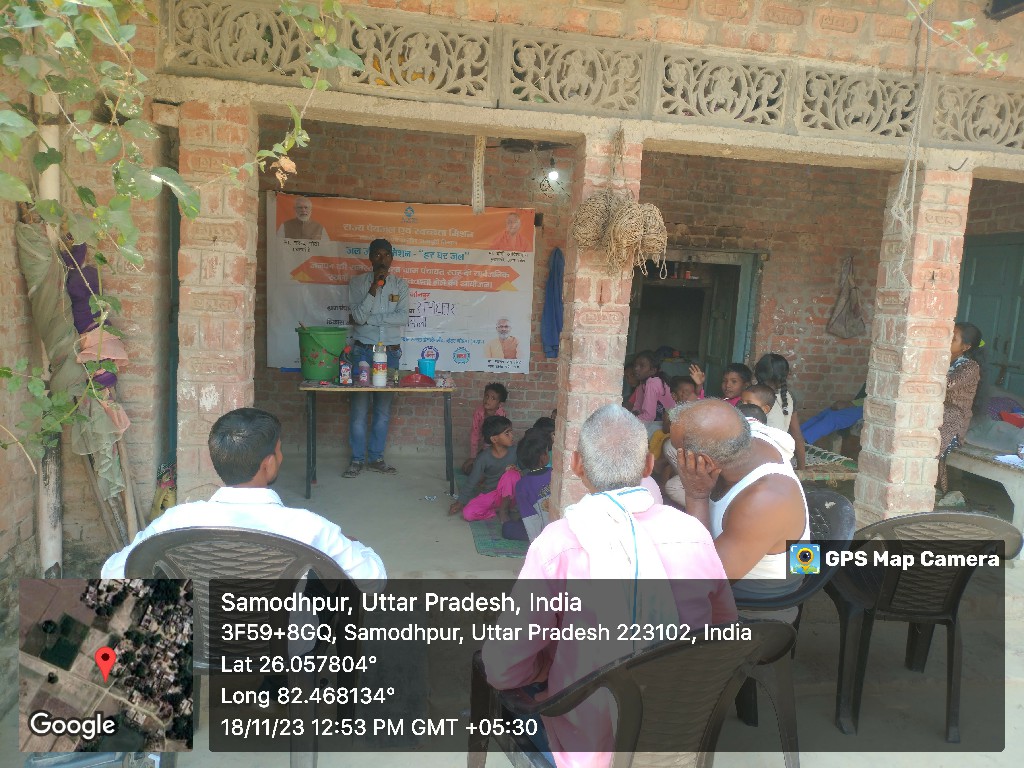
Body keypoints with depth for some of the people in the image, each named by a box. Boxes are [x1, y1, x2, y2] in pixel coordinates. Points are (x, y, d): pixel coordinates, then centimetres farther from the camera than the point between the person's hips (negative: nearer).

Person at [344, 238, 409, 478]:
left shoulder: (400, 285, 6)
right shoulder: (358, 282, 0)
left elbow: (403, 318, -7)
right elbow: (358, 316, -11)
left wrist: (371, 317, -13)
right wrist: (374, 287, -18)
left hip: (390, 352, 2)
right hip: (363, 351, -2)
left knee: (384, 408, 7)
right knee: (359, 407, -1)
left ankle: (376, 457, 18)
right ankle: (357, 459, 10)